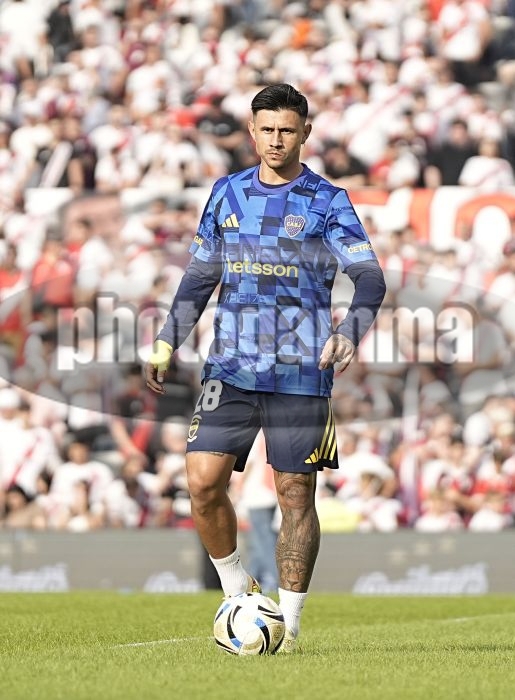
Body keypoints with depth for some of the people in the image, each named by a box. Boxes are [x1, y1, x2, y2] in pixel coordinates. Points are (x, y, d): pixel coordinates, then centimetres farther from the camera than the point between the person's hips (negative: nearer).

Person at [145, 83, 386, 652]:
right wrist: (166, 343, 11)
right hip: (231, 367, 3)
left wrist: (349, 333, -28)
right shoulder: (227, 194, 11)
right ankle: (237, 590, 12)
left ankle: (288, 624, 8)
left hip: (300, 373, -3)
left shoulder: (327, 203, 0)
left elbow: (370, 278, -9)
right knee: (203, 483, -9)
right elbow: (200, 278, 19)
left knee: (295, 497, -1)